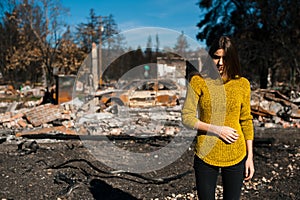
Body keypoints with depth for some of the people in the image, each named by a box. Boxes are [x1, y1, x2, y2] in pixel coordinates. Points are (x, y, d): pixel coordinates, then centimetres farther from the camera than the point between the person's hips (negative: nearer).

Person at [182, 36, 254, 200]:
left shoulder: (242, 84, 1)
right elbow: (186, 117, -7)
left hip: (236, 156, 2)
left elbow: (246, 121, 6)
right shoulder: (198, 81, -5)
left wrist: (250, 156, 5)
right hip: (206, 155, -1)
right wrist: (216, 129, -18)